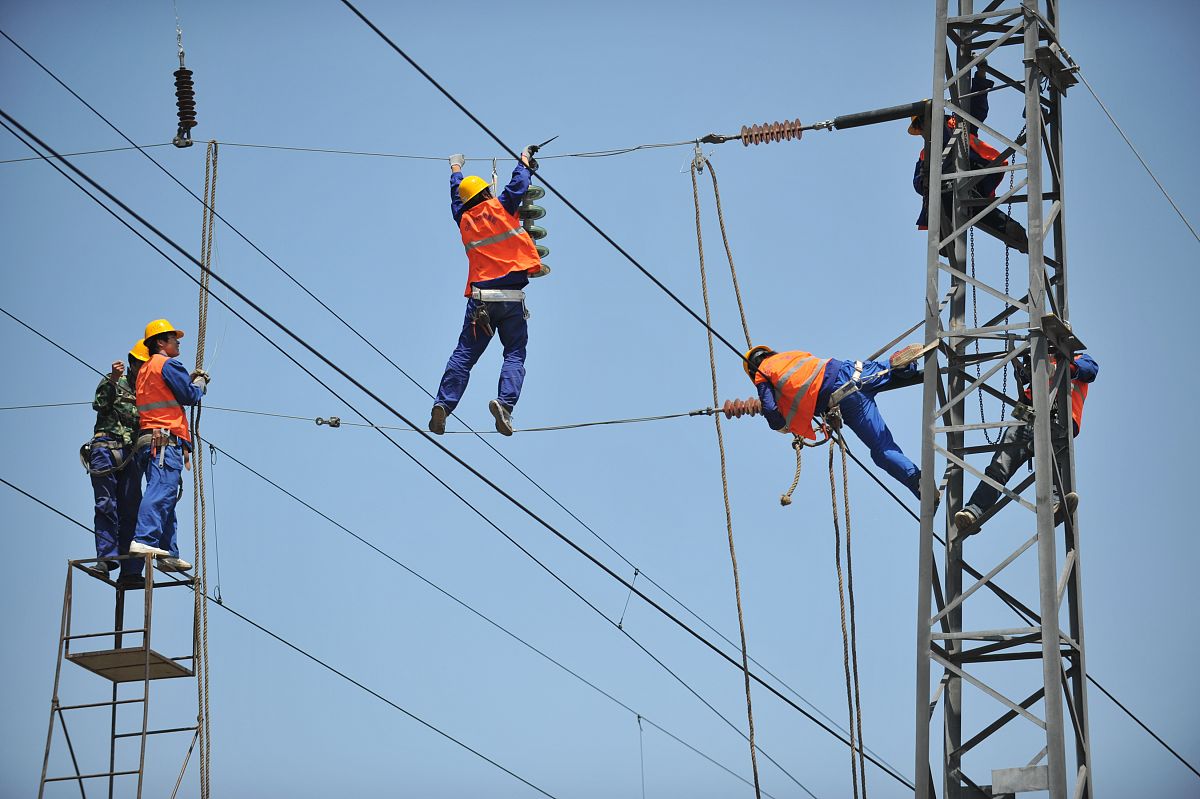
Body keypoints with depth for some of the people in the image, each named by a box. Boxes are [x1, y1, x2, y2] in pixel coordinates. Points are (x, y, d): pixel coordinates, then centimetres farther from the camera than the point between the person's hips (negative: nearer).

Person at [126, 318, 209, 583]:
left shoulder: (146, 369, 26)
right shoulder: (168, 364, -2)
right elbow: (190, 396, -3)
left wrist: (190, 379, 24)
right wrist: (200, 383, 16)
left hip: (147, 439, 10)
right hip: (166, 439, -10)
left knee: (165, 494, 9)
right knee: (161, 491, -22)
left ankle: (168, 554, 5)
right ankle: (144, 538, -37)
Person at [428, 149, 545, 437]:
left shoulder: (464, 219, 11)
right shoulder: (500, 207, 1)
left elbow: (456, 197, 30)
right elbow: (519, 184, 11)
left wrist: (456, 170, 47)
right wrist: (524, 162, 30)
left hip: (479, 301, 3)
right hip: (511, 299, -3)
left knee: (464, 354, 7)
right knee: (515, 355, 0)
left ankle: (443, 404, -5)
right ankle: (505, 403, -22)